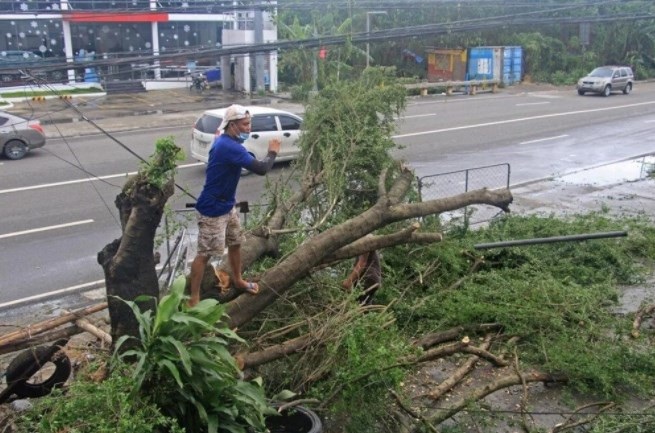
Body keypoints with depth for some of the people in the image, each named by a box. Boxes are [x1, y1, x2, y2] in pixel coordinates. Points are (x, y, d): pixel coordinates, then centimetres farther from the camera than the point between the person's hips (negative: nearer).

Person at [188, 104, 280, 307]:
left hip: (227, 206, 10)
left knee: (235, 243, 22)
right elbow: (261, 169, -30)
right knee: (205, 254, -2)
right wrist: (272, 152, -12)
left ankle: (238, 281, 42)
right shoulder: (230, 147, -28)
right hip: (212, 210, -10)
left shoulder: (224, 141, 4)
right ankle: (193, 299, 9)